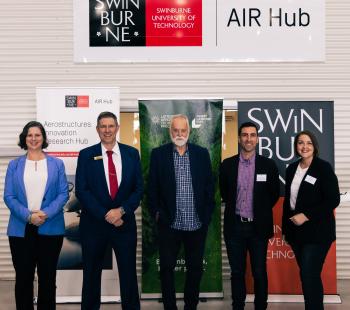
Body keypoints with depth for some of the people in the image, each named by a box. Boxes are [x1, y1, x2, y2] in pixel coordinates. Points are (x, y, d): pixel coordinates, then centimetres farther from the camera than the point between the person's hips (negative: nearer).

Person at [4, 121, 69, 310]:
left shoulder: (56, 164, 6)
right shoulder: (14, 165, 7)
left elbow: (63, 193, 0)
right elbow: (8, 196, 0)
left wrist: (46, 214, -15)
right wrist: (28, 216, -14)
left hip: (50, 228, 0)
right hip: (21, 229, 0)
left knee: (48, 277, 7)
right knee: (23, 277, 6)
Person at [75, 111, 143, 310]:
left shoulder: (132, 153, 3)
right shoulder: (86, 155, -1)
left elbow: (139, 188, 2)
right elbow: (81, 191, -6)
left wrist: (121, 210, -12)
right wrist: (105, 215, -13)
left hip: (124, 222, 1)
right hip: (94, 223, -1)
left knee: (129, 272, 7)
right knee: (91, 273, 10)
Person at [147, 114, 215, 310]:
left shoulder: (202, 154, 4)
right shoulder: (158, 154, 1)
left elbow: (209, 186, 7)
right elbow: (152, 187, 2)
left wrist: (208, 213, 2)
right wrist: (156, 213, -3)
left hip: (197, 224, 1)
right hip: (169, 224, -1)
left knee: (196, 268, 10)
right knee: (167, 268, 5)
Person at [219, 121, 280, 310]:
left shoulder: (268, 165, -3)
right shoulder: (227, 165, 0)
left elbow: (274, 194, 7)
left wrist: (261, 211, 10)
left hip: (258, 226, -1)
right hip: (235, 226, 1)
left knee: (259, 273, 8)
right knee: (237, 272, 10)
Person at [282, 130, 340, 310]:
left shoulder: (324, 168, -8)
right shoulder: (291, 169, 9)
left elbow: (333, 200, -13)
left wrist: (307, 215, -17)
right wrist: (285, 227, 14)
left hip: (316, 231, -6)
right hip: (296, 230, 6)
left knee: (309, 276, -11)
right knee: (307, 275, 11)